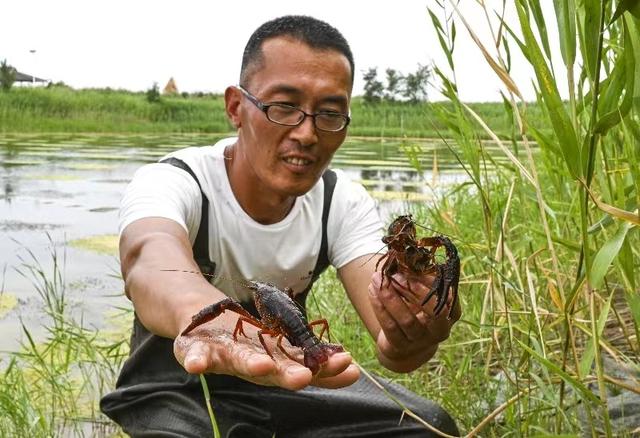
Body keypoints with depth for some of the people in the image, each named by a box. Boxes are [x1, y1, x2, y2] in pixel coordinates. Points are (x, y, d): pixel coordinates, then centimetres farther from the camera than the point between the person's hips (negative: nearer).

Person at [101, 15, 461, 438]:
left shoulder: (345, 204, -11)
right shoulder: (170, 183, -24)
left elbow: (387, 301, -28)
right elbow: (150, 259, -48)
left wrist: (403, 341, -53)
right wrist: (203, 314, -72)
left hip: (284, 374, 3)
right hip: (177, 389, -3)